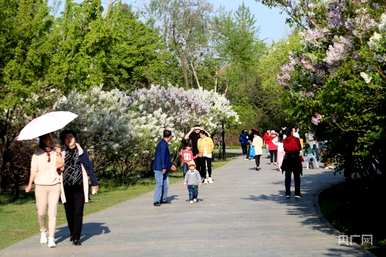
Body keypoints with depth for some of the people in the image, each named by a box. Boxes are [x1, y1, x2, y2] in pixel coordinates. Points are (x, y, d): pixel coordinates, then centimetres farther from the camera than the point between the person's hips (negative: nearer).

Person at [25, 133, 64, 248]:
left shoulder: (57, 152, 6)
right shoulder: (37, 154, 1)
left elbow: (61, 167, 0)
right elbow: (34, 170, 4)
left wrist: (59, 155, -11)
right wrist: (30, 185, 3)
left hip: (55, 186, 1)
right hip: (41, 186, -1)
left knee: (52, 212, -3)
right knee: (41, 212, 0)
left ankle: (51, 238, 0)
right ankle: (43, 231, 29)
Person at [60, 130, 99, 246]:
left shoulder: (81, 152, 0)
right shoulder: (61, 153, 1)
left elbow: (89, 167, 2)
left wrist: (94, 183, 3)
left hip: (79, 187, -1)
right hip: (66, 187, 1)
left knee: (78, 212, -4)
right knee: (69, 212, 10)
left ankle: (76, 237, 0)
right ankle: (72, 233, 30)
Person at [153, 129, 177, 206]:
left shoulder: (165, 144, 17)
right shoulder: (163, 144, -15)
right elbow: (162, 156, -20)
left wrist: (171, 165, 29)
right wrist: (164, 167, -22)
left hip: (164, 169, 10)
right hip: (159, 168, -10)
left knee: (165, 184, 12)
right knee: (159, 184, -9)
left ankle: (163, 199, 19)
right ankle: (156, 201, -7)